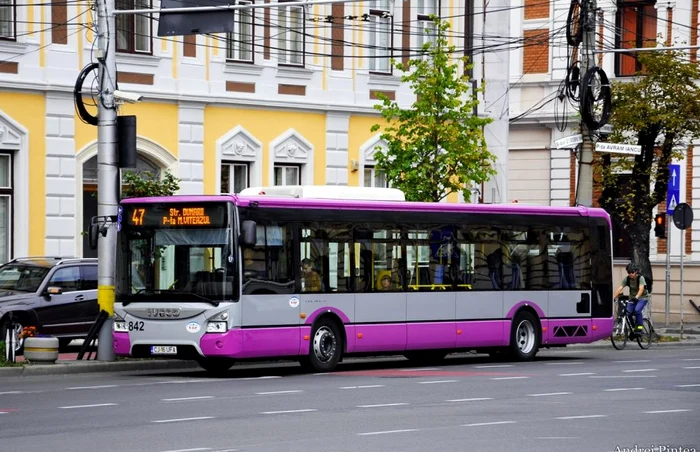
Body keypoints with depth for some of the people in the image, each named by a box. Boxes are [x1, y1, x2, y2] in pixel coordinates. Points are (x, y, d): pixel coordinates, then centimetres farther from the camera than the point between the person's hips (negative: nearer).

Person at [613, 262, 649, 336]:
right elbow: (620, 288, -19)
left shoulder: (640, 278, -22)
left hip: (642, 297, -5)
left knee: (637, 310, -31)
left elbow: (641, 289, -37)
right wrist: (613, 297, -33)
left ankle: (640, 326, -16)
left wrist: (636, 297, -55)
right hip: (632, 298, 5)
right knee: (628, 312, -12)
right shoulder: (627, 279, -10)